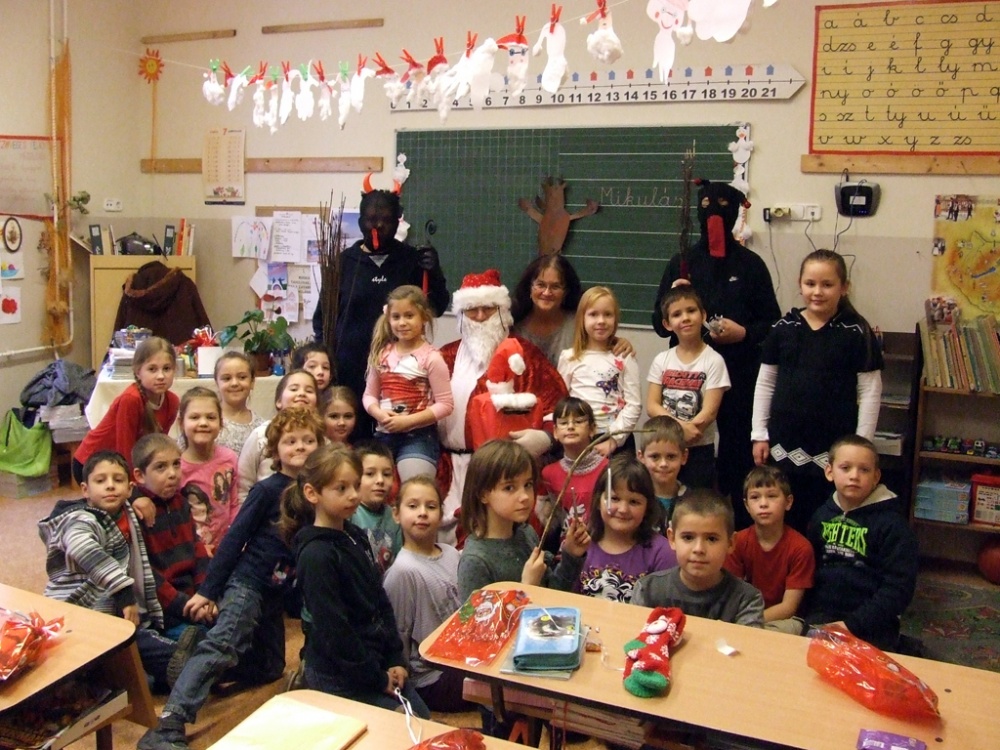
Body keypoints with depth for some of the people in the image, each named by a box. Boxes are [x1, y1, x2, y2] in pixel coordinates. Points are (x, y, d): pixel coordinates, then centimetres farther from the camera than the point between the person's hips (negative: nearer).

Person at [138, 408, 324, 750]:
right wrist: (208, 590, -11)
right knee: (223, 644, -29)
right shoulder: (268, 490, -10)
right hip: (247, 583, -6)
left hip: (278, 593, 7)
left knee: (269, 670, 16)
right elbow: (234, 538, -10)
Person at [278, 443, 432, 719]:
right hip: (340, 675, -8)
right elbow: (333, 628, -20)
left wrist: (396, 659, 3)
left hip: (379, 659, 8)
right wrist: (376, 678, -13)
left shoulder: (355, 537, 5)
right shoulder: (316, 554, -20)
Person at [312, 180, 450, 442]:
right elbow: (323, 314, 10)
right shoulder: (345, 261, 7)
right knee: (353, 438, 1)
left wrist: (434, 274, -12)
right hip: (351, 366, 1)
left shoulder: (413, 260, 5)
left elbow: (436, 308, 5)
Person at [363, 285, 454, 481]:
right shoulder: (382, 354, 7)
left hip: (419, 435, -5)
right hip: (383, 434, 5)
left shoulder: (431, 358, -8)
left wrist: (408, 421, -17)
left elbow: (445, 404, -11)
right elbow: (369, 394, 10)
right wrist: (379, 414, -11)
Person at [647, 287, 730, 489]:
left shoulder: (713, 361, -7)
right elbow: (652, 406, -3)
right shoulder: (662, 360, 3)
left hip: (699, 449, -3)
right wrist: (680, 426, -19)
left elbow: (709, 412, -11)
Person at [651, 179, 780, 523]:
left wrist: (744, 333, -13)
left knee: (737, 450, 1)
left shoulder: (750, 264, 4)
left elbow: (772, 322, 5)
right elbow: (660, 323, 10)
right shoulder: (682, 262, 8)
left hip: (739, 377, -1)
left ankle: (740, 530, 16)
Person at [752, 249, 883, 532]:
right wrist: (760, 434, 5)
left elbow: (870, 392, -4)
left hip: (833, 451, -2)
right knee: (783, 523, 11)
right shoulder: (783, 329, 3)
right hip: (784, 448, 3)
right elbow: (765, 384, 7)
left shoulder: (856, 333, -5)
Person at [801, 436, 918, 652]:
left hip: (870, 624, -4)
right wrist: (808, 613, 1)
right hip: (821, 616, 4)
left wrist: (854, 623, -18)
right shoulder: (822, 515, 9)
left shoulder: (892, 525, -7)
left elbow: (899, 587, -12)